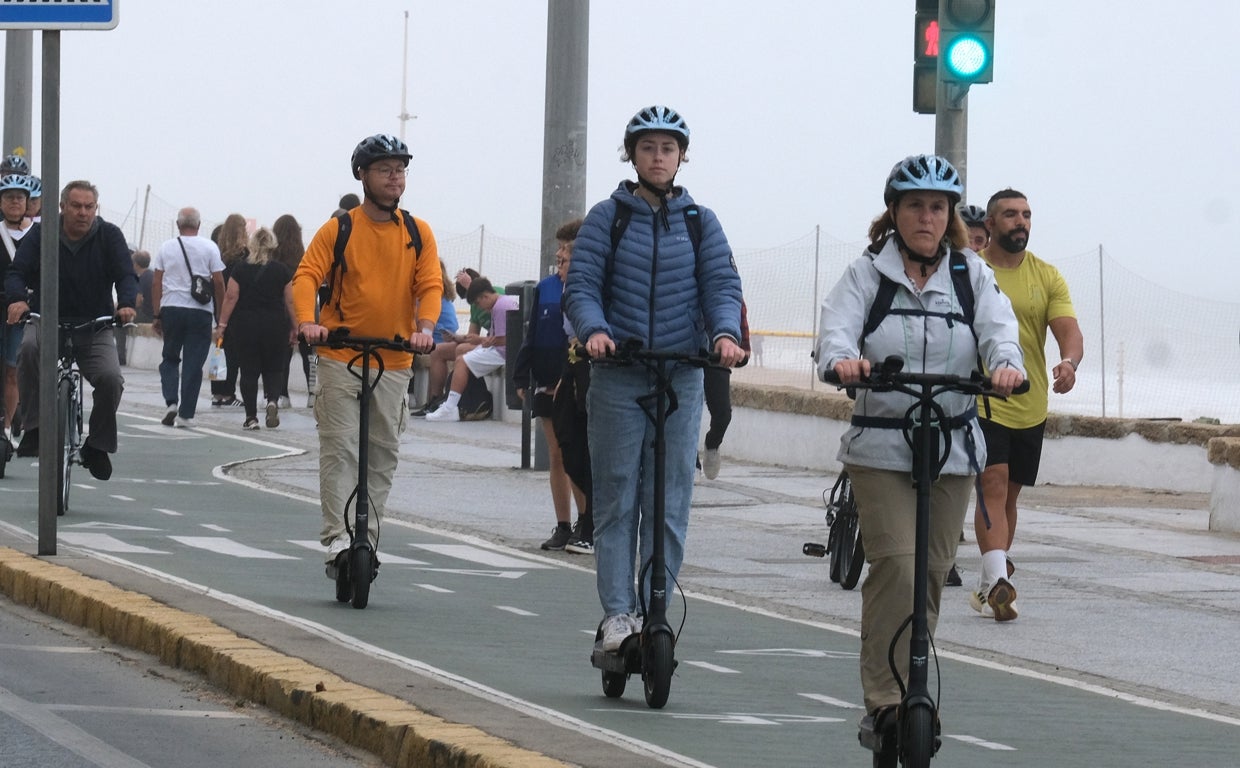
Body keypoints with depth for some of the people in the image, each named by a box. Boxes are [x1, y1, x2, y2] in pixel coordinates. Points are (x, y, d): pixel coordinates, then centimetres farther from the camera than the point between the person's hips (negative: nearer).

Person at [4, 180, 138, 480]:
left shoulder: (109, 236, -1)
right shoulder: (41, 234, -1)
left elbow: (126, 275, -8)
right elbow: (16, 273, -9)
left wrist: (126, 304, -31)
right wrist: (17, 298, -33)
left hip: (95, 329, 1)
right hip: (48, 322, -1)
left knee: (111, 378, -25)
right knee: (30, 347, -35)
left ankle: (98, 446, -2)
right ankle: (33, 428, -26)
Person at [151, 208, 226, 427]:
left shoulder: (166, 248, 4)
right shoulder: (209, 248, 0)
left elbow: (156, 283, 3)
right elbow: (218, 281, -2)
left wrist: (156, 314, 8)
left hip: (171, 309, 1)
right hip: (200, 311, -1)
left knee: (169, 358, 15)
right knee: (193, 364, 3)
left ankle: (171, 402, -4)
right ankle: (186, 413, 2)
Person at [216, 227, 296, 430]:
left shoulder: (240, 270, 0)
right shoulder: (282, 271, 1)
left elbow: (231, 298, -4)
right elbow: (290, 301, 0)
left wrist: (222, 324, -1)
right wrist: (294, 328, 7)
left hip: (246, 325, 0)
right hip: (275, 326, 0)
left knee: (249, 372, 6)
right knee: (272, 371, 11)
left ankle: (251, 417, 3)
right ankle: (272, 400, -16)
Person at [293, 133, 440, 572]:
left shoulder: (418, 234, 6)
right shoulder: (338, 230, -1)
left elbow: (430, 285, 0)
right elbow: (307, 275, -10)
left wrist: (424, 327, -20)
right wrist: (308, 321, -28)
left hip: (393, 360, 3)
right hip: (339, 358, -3)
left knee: (384, 453, 7)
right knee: (339, 449, -9)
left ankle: (367, 540, 15)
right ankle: (338, 539, -12)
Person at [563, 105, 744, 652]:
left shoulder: (700, 222, 9)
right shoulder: (607, 217, 4)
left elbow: (722, 285, 2)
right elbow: (581, 285, -3)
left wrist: (725, 333, -19)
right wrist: (594, 330, -23)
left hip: (682, 377, 1)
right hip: (617, 377, -1)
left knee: (670, 503, 1)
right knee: (616, 499, -1)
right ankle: (617, 613, 0)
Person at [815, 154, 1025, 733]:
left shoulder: (971, 275, 8)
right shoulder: (867, 274, 3)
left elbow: (998, 327, -7)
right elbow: (836, 326, -13)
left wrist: (1006, 362, -31)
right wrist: (842, 359, -37)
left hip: (951, 447, 3)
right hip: (879, 447, -3)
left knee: (933, 571, 6)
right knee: (896, 563, -15)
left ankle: (908, 688, 20)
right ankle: (884, 699, -13)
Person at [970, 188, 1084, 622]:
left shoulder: (1047, 277, 5)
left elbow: (1068, 329, -5)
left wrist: (1069, 362, -26)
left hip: (1030, 406, 4)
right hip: (980, 402, -4)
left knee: (1008, 494, 13)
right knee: (993, 487, -17)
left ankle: (989, 587, 26)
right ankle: (998, 582, -27)